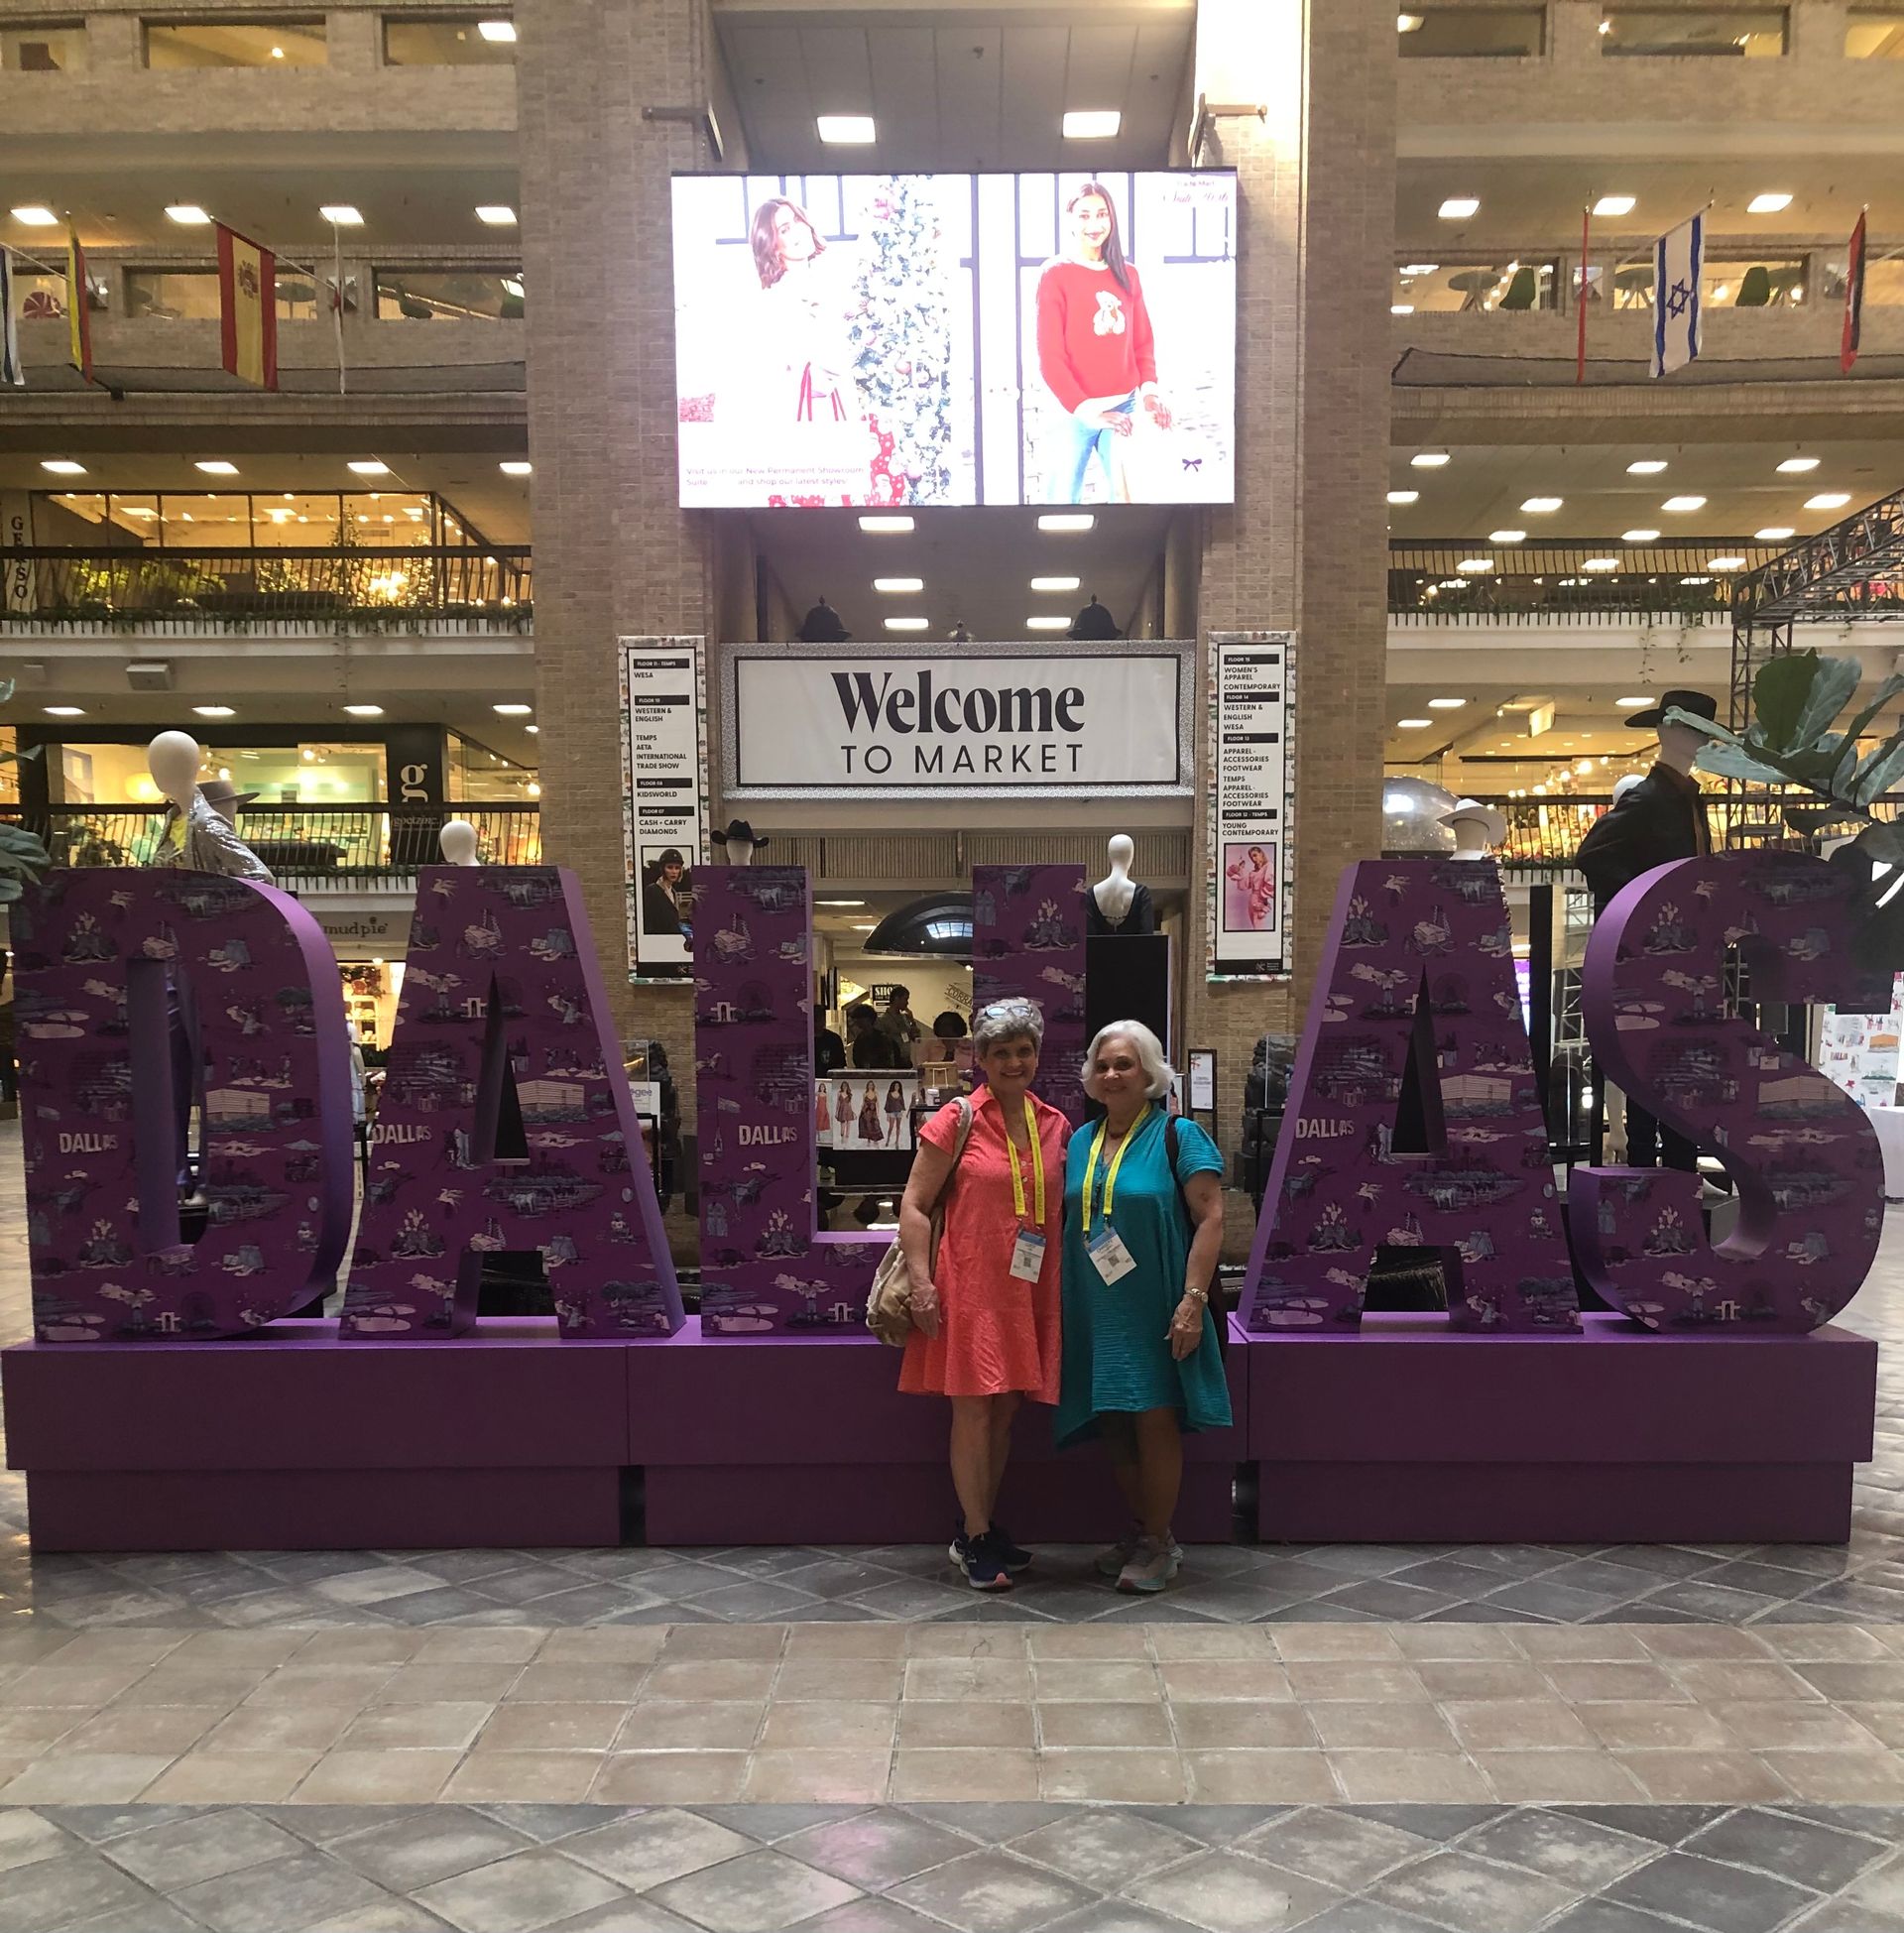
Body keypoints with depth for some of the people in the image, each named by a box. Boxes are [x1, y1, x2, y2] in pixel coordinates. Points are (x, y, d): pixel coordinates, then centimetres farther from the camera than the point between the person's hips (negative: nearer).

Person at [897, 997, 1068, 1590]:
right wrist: (921, 1282, -14)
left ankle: (980, 1529, 25)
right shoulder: (957, 1120, -5)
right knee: (974, 1407, -2)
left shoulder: (1056, 1125, 10)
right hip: (970, 1285, -5)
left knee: (1006, 1409, 11)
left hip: (1029, 1290, 5)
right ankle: (975, 1539, 10)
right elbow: (914, 1205, -6)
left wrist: (1065, 1287, 10)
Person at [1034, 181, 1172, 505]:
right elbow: (1050, 356, -8)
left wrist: (1148, 388, -7)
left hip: (1125, 406, 4)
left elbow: (1143, 342, 14)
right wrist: (1086, 410, -18)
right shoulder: (1055, 274, -3)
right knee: (1063, 497, -1)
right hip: (1075, 411, -4)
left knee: (1127, 494, -2)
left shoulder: (1127, 275, 12)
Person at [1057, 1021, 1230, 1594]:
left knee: (1155, 1419, -3)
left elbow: (1210, 1217, -11)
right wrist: (1061, 1299, 11)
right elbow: (1064, 1222, 18)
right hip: (1096, 1311, 6)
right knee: (1113, 1425, 9)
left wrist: (1193, 1299, -19)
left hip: (1153, 1310, -5)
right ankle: (1140, 1530, 26)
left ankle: (1159, 1543, 12)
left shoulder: (1178, 1136, -6)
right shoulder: (1080, 1142, 11)